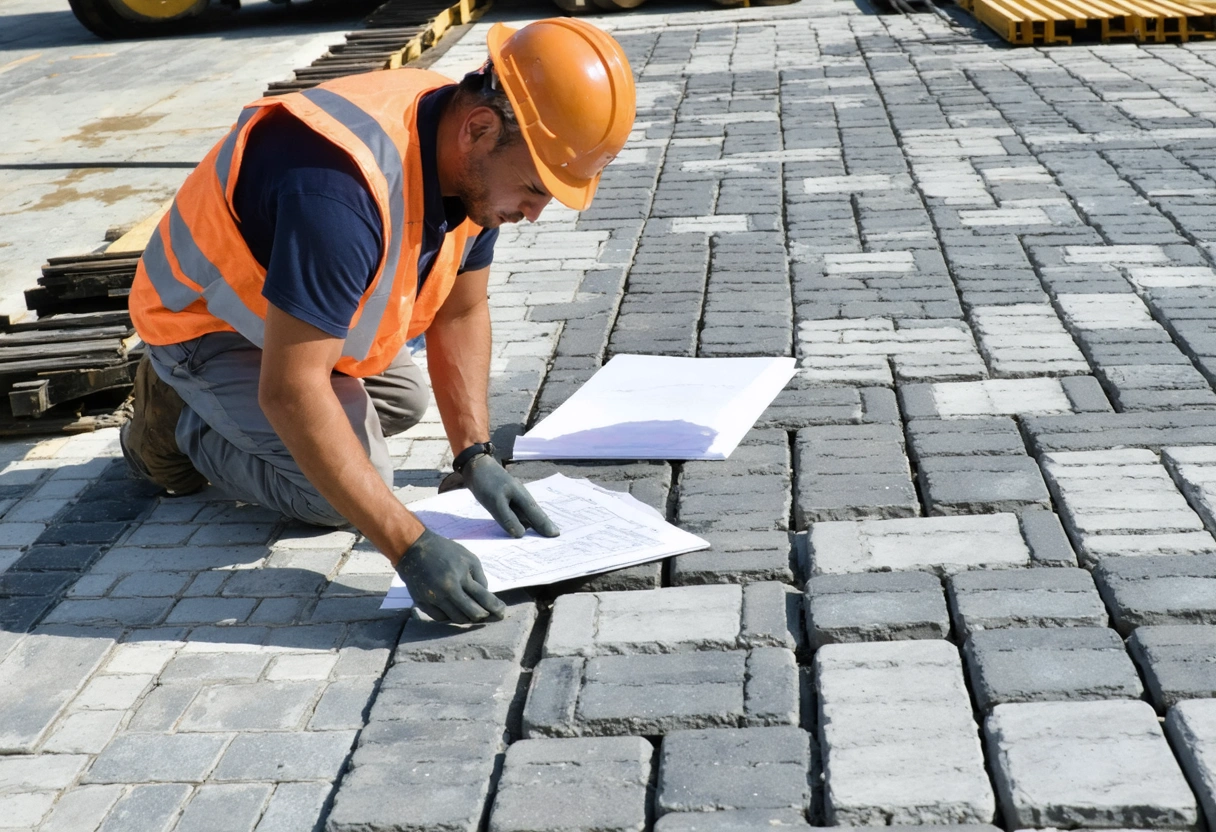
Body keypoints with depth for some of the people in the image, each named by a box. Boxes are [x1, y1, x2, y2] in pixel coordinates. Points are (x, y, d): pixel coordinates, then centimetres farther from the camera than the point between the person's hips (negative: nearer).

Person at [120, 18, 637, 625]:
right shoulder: (343, 188, -43)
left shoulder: (477, 162, -15)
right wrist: (409, 548, -44)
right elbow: (290, 391, -43)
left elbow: (460, 313, -3)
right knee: (341, 494, -19)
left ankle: (215, 400, 28)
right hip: (204, 320, -8)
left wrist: (475, 456, -14)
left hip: (307, 310, 8)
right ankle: (180, 422, 4)